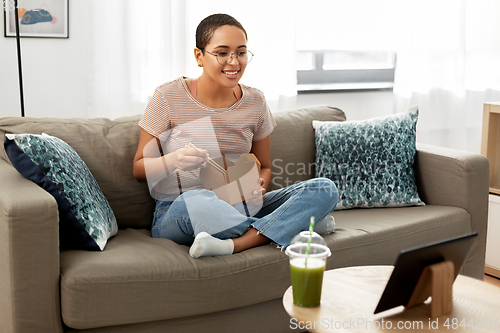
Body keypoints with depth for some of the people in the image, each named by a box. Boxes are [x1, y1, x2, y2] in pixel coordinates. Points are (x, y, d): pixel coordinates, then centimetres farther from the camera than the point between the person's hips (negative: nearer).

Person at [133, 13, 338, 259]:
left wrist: (258, 189, -10)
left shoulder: (254, 101, 5)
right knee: (193, 201, -42)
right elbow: (140, 169, -2)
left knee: (325, 189, -15)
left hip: (238, 207, 4)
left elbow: (264, 167, 14)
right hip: (175, 216, -4)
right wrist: (174, 160, -24)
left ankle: (231, 244, -31)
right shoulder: (169, 97, -5)